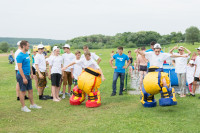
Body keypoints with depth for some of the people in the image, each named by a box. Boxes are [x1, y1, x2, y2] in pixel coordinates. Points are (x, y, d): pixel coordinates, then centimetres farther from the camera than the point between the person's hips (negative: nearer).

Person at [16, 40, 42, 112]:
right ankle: (23, 107, 10)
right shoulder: (20, 56, -17)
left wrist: (31, 73, 17)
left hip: (27, 75, 9)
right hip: (22, 76, -9)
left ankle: (32, 104, 25)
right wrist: (24, 78, -22)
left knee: (30, 90, 14)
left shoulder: (27, 54, 11)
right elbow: (19, 68, -20)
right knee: (23, 91, 1)